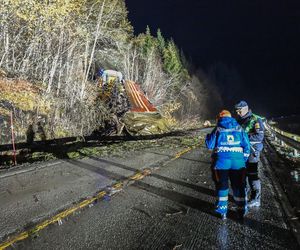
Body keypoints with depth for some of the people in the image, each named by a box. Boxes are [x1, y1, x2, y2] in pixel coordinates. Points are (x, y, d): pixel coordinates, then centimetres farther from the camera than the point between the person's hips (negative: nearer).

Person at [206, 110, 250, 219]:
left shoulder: (218, 129, 2)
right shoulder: (239, 128, 9)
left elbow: (209, 145, 2)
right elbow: (247, 145, 6)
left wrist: (208, 136, 22)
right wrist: (244, 160, 13)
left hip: (221, 161, -2)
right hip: (237, 161, 2)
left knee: (222, 185, 12)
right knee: (238, 186, 14)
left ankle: (223, 211, 19)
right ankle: (242, 210, 24)